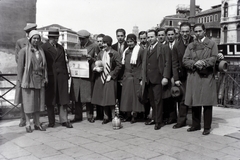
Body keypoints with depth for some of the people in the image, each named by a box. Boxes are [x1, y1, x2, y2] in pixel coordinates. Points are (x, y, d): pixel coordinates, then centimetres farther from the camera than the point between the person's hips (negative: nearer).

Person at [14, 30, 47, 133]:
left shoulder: (41, 51, 10)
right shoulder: (24, 51, -4)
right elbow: (20, 66, -6)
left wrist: (45, 78, 7)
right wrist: (20, 81, -10)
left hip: (39, 80, 5)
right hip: (28, 79, -4)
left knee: (38, 101, 7)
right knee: (28, 102, 2)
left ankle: (37, 123, 17)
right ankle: (28, 124, 12)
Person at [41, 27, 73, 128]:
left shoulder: (61, 48, 17)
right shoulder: (43, 48, 0)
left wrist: (66, 75, 10)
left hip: (61, 77, 4)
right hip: (50, 77, -4)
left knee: (63, 99, 2)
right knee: (50, 101, 4)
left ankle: (64, 120, 8)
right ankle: (51, 121, 14)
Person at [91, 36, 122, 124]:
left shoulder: (114, 53, -6)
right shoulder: (100, 53, 9)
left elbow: (119, 66, -8)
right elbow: (96, 64, 13)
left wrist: (111, 75, -11)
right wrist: (97, 68, -9)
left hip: (110, 79, -5)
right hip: (101, 78, 5)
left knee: (111, 98, -6)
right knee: (103, 98, 6)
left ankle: (114, 117, 3)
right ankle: (106, 117, 16)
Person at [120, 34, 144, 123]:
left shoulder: (140, 50, -6)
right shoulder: (126, 51, 13)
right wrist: (123, 77, 11)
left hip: (136, 78, -6)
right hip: (126, 78, 6)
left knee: (135, 96, 0)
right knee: (127, 96, 7)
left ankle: (134, 115, 10)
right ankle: (128, 114, 17)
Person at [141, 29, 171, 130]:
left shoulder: (163, 48, -2)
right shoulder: (147, 50, 19)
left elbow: (167, 63, -8)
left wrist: (165, 77, -16)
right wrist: (142, 78, 15)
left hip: (158, 79, -6)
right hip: (148, 80, 6)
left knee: (158, 101, -3)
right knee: (152, 101, 10)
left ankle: (159, 122, 6)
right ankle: (154, 118, 22)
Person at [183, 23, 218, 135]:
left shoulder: (212, 44, 9)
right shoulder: (190, 46, 16)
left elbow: (214, 58, -4)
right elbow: (185, 60, 4)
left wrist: (203, 63, -19)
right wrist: (195, 64, -14)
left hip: (207, 77, -3)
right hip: (193, 77, 3)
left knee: (207, 103, -1)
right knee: (194, 102, 6)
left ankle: (207, 127, 8)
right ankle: (196, 125, 20)